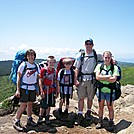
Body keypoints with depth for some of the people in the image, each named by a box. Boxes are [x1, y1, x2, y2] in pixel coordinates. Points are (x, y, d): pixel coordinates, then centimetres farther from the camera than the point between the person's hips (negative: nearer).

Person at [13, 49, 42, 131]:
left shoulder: (36, 66, 6)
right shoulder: (23, 65, -7)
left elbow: (38, 78, 12)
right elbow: (18, 78, -7)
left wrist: (37, 89, 10)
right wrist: (18, 90, -11)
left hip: (33, 88, 5)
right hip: (24, 88, -5)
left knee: (30, 104, 14)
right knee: (23, 105, -5)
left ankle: (29, 120, 28)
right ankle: (16, 122, 5)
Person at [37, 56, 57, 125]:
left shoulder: (54, 71, 5)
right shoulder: (43, 70, -11)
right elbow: (40, 81, -10)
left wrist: (55, 90, 10)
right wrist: (41, 91, -15)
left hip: (52, 90, 5)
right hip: (45, 90, -5)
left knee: (49, 104, 13)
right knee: (43, 105, 0)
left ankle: (47, 118, 25)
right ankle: (40, 118, 17)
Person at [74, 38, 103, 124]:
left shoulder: (96, 55, 2)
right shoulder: (81, 55, 3)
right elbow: (77, 68, 3)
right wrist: (76, 80, -4)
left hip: (91, 79, 0)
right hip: (81, 79, 0)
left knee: (90, 98, 11)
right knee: (81, 98, 1)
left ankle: (88, 112, 30)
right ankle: (80, 115, 10)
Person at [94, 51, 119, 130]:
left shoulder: (115, 67, -6)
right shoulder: (99, 66, 0)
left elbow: (114, 80, -17)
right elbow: (97, 77, -12)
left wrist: (102, 77, -13)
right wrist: (108, 76, -14)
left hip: (110, 91, -2)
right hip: (101, 90, 2)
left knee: (110, 107, 9)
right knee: (101, 107, 13)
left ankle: (111, 123, 26)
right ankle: (100, 122, 28)